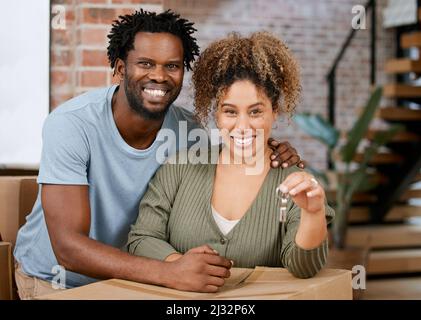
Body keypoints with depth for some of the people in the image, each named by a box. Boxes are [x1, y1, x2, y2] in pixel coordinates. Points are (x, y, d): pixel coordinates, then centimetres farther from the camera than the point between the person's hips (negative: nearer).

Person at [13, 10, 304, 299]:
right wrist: (168, 273, -46)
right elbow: (68, 246, -33)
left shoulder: (187, 128, -13)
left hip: (123, 276, 4)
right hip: (53, 279, -4)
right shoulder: (70, 124, -26)